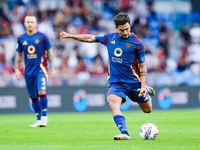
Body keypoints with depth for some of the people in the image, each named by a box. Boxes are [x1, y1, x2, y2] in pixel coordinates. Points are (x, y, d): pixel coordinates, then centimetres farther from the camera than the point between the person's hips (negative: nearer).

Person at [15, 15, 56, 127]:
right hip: (28, 71, 4)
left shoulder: (42, 37, -1)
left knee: (41, 91, -22)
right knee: (33, 96, 7)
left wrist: (52, 68, 3)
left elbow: (49, 52, 5)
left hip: (41, 69, -4)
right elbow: (19, 54, 16)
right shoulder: (21, 39, 6)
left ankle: (44, 117, -17)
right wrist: (17, 69, 10)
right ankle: (39, 120, 17)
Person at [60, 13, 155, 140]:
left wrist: (143, 86, -11)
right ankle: (125, 133, -37)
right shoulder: (110, 38, 5)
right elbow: (91, 38, 18)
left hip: (134, 82, -2)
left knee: (147, 109, 10)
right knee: (113, 101, -28)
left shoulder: (136, 43, -6)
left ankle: (145, 90, 44)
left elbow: (142, 66, -2)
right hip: (115, 82, 2)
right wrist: (70, 35, 19)